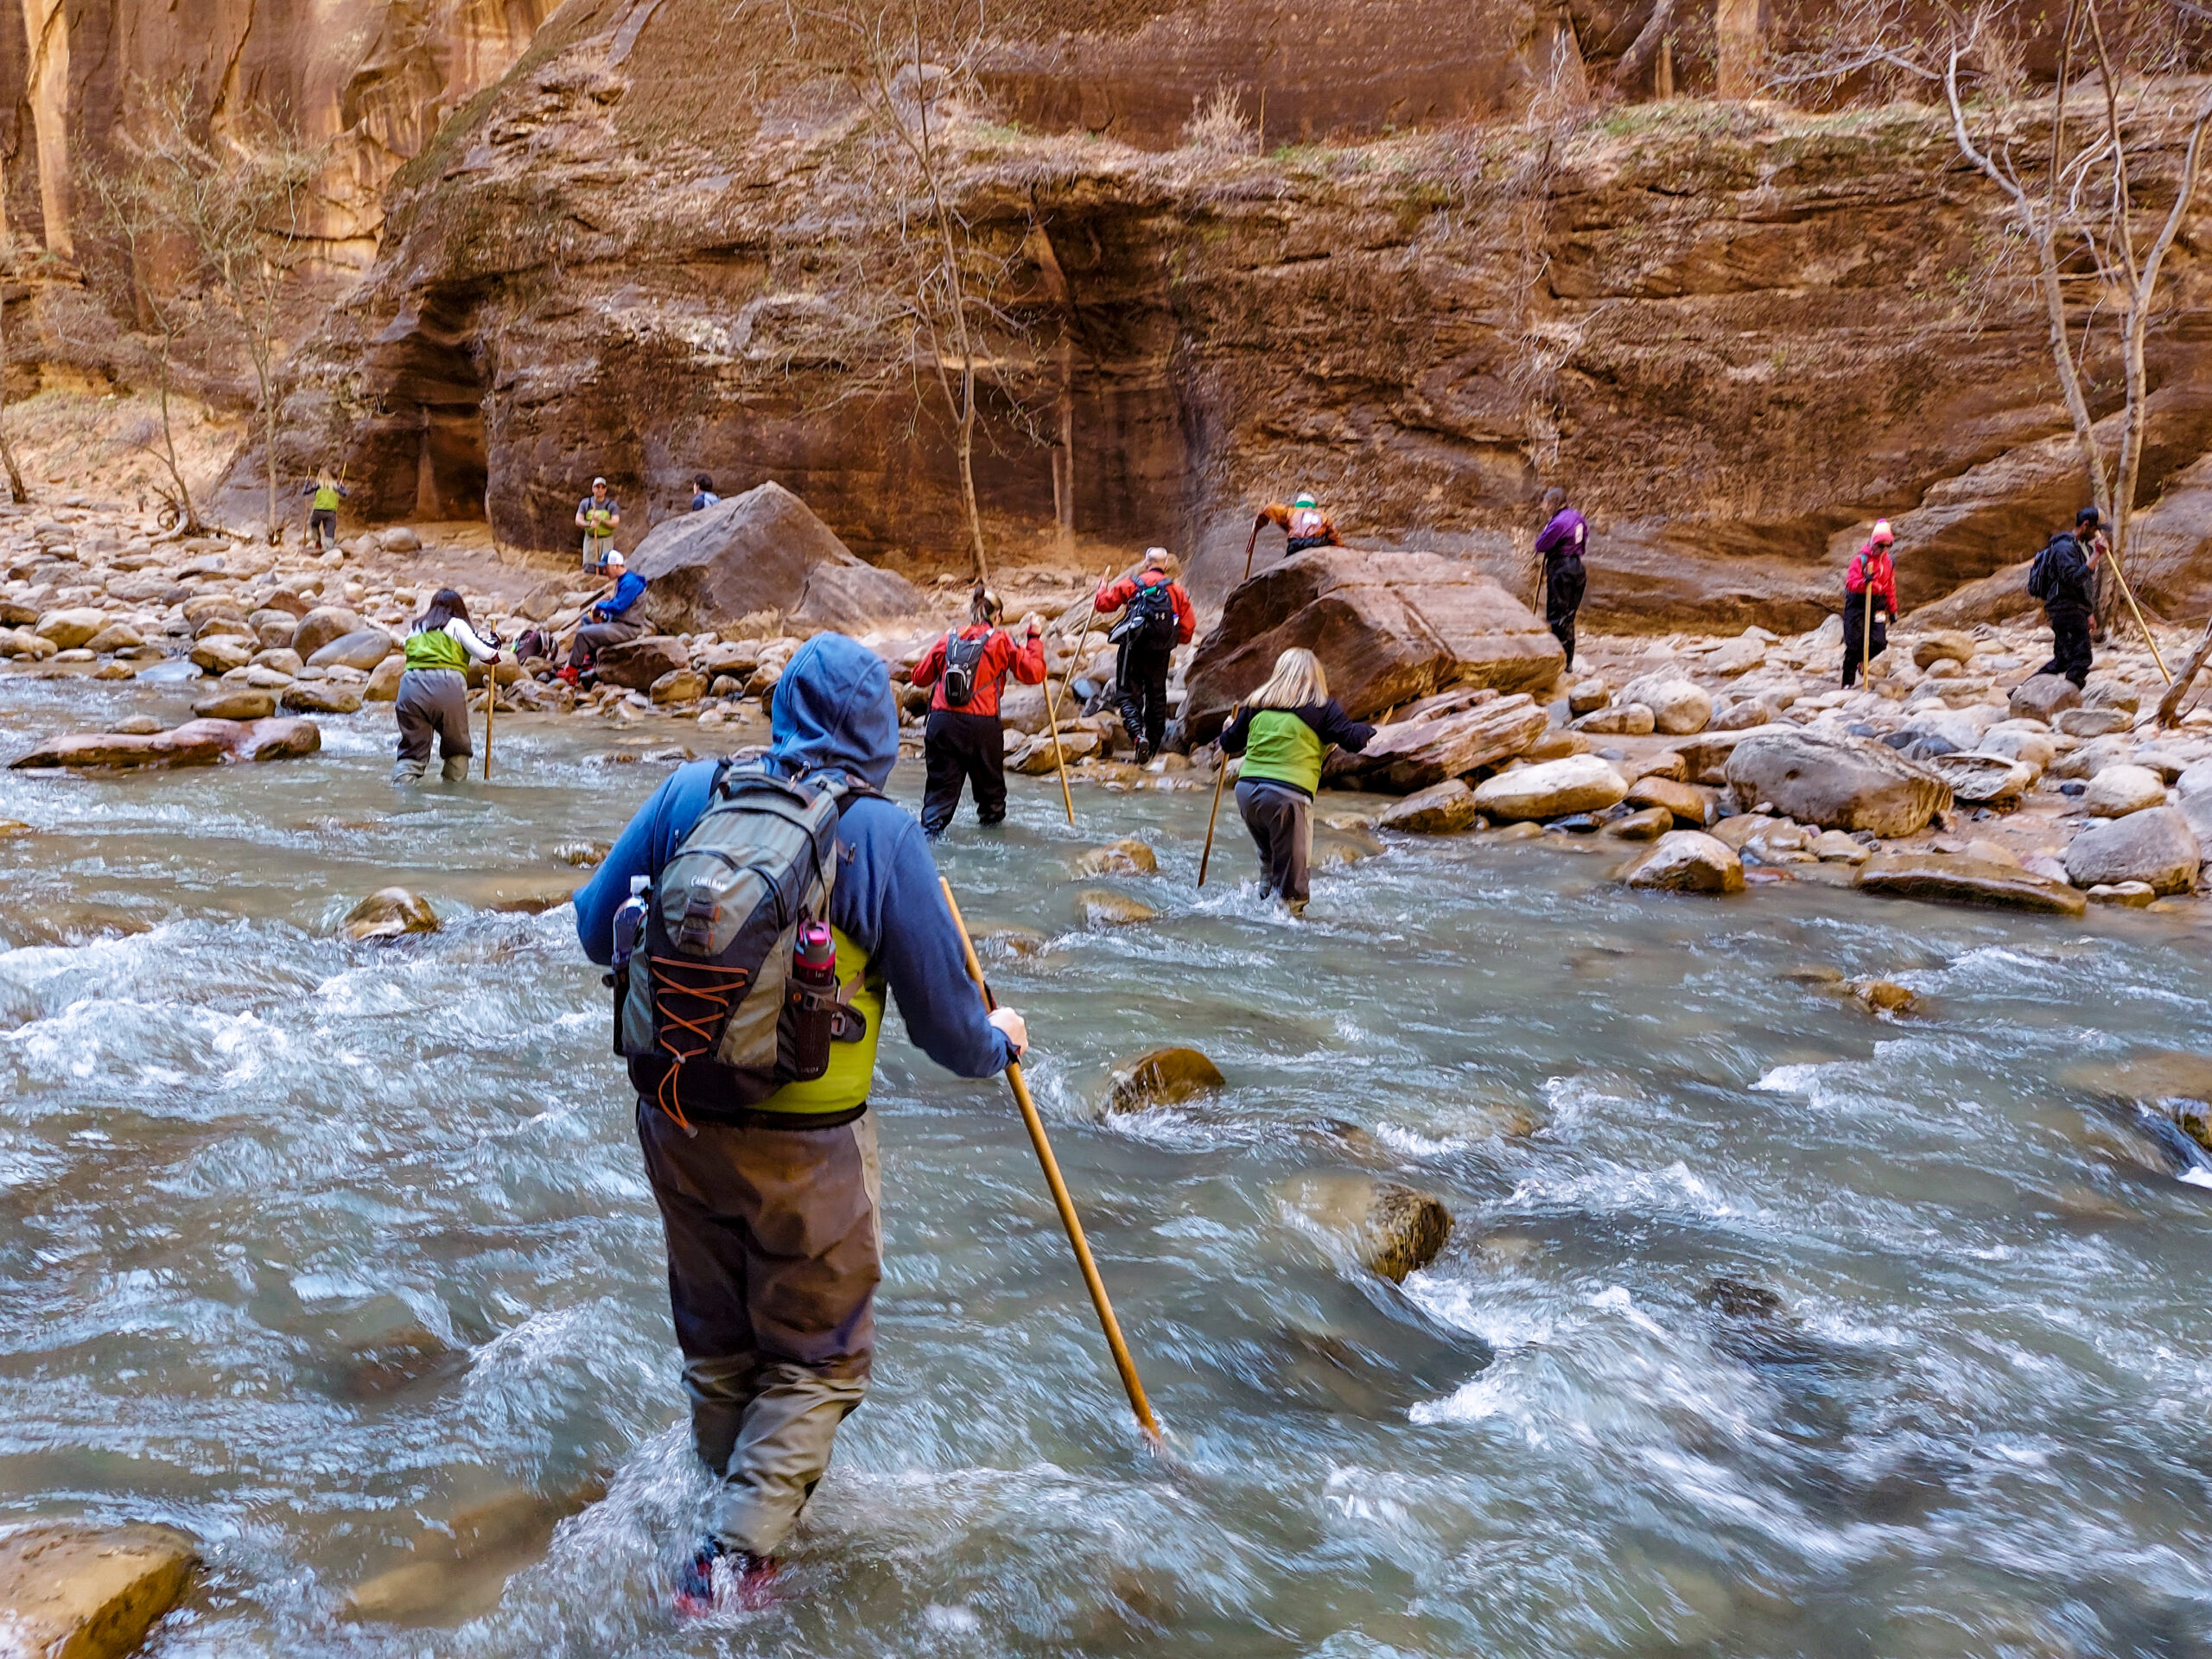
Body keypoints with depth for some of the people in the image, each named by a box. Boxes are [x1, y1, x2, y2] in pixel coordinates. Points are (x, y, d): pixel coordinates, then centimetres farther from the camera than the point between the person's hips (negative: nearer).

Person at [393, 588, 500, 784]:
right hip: (447, 684, -3)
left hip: (411, 685, 3)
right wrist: (493, 645, 24)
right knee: (457, 749, 14)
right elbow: (482, 652, 1)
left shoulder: (416, 627, 27)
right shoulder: (457, 624, 12)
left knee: (411, 751, 5)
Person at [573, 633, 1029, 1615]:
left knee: (715, 1340, 25)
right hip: (805, 1144, -4)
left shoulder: (693, 790, -3)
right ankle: (733, 1562, 12)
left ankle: (742, 1491, 45)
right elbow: (943, 1018, -9)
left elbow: (596, 929, 3)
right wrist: (997, 1044, 13)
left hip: (676, 1120, 5)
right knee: (815, 1358, 15)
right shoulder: (882, 833, -13)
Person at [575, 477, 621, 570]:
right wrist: (589, 523, -22)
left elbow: (615, 523, -10)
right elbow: (578, 521, -1)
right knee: (589, 567, -4)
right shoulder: (585, 503, 5)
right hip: (590, 539, 2)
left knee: (606, 568, -10)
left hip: (606, 539, -2)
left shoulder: (612, 504, -1)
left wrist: (601, 520, -27)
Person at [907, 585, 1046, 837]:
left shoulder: (948, 640, 12)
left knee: (941, 783, 5)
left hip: (941, 722, 2)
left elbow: (919, 676, 19)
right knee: (989, 782, 18)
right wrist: (1035, 638, 14)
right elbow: (1033, 672, 1)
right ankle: (992, 819, 31)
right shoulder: (1001, 641, 3)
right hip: (982, 724, -2)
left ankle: (930, 829, -8)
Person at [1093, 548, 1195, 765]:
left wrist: (1103, 589, 23)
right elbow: (1188, 624, 3)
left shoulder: (1131, 584, -2)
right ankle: (1154, 742, 23)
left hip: (1134, 648, -3)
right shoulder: (1176, 589, 5)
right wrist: (1175, 641, 21)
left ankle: (1138, 735, -24)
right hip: (1161, 652, 3)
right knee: (1157, 695, 18)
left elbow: (1103, 604, 1)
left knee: (1130, 695, 0)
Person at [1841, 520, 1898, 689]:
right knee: (1854, 645, -5)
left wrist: (1893, 609, 18)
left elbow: (1890, 587, 18)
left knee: (1879, 642, -10)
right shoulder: (1861, 559, -6)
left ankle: (1861, 661, 24)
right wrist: (1864, 581, -34)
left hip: (1878, 606, 4)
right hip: (1857, 603, -4)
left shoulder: (1889, 562, 11)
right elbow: (1851, 582, -15)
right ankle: (1848, 682, 4)